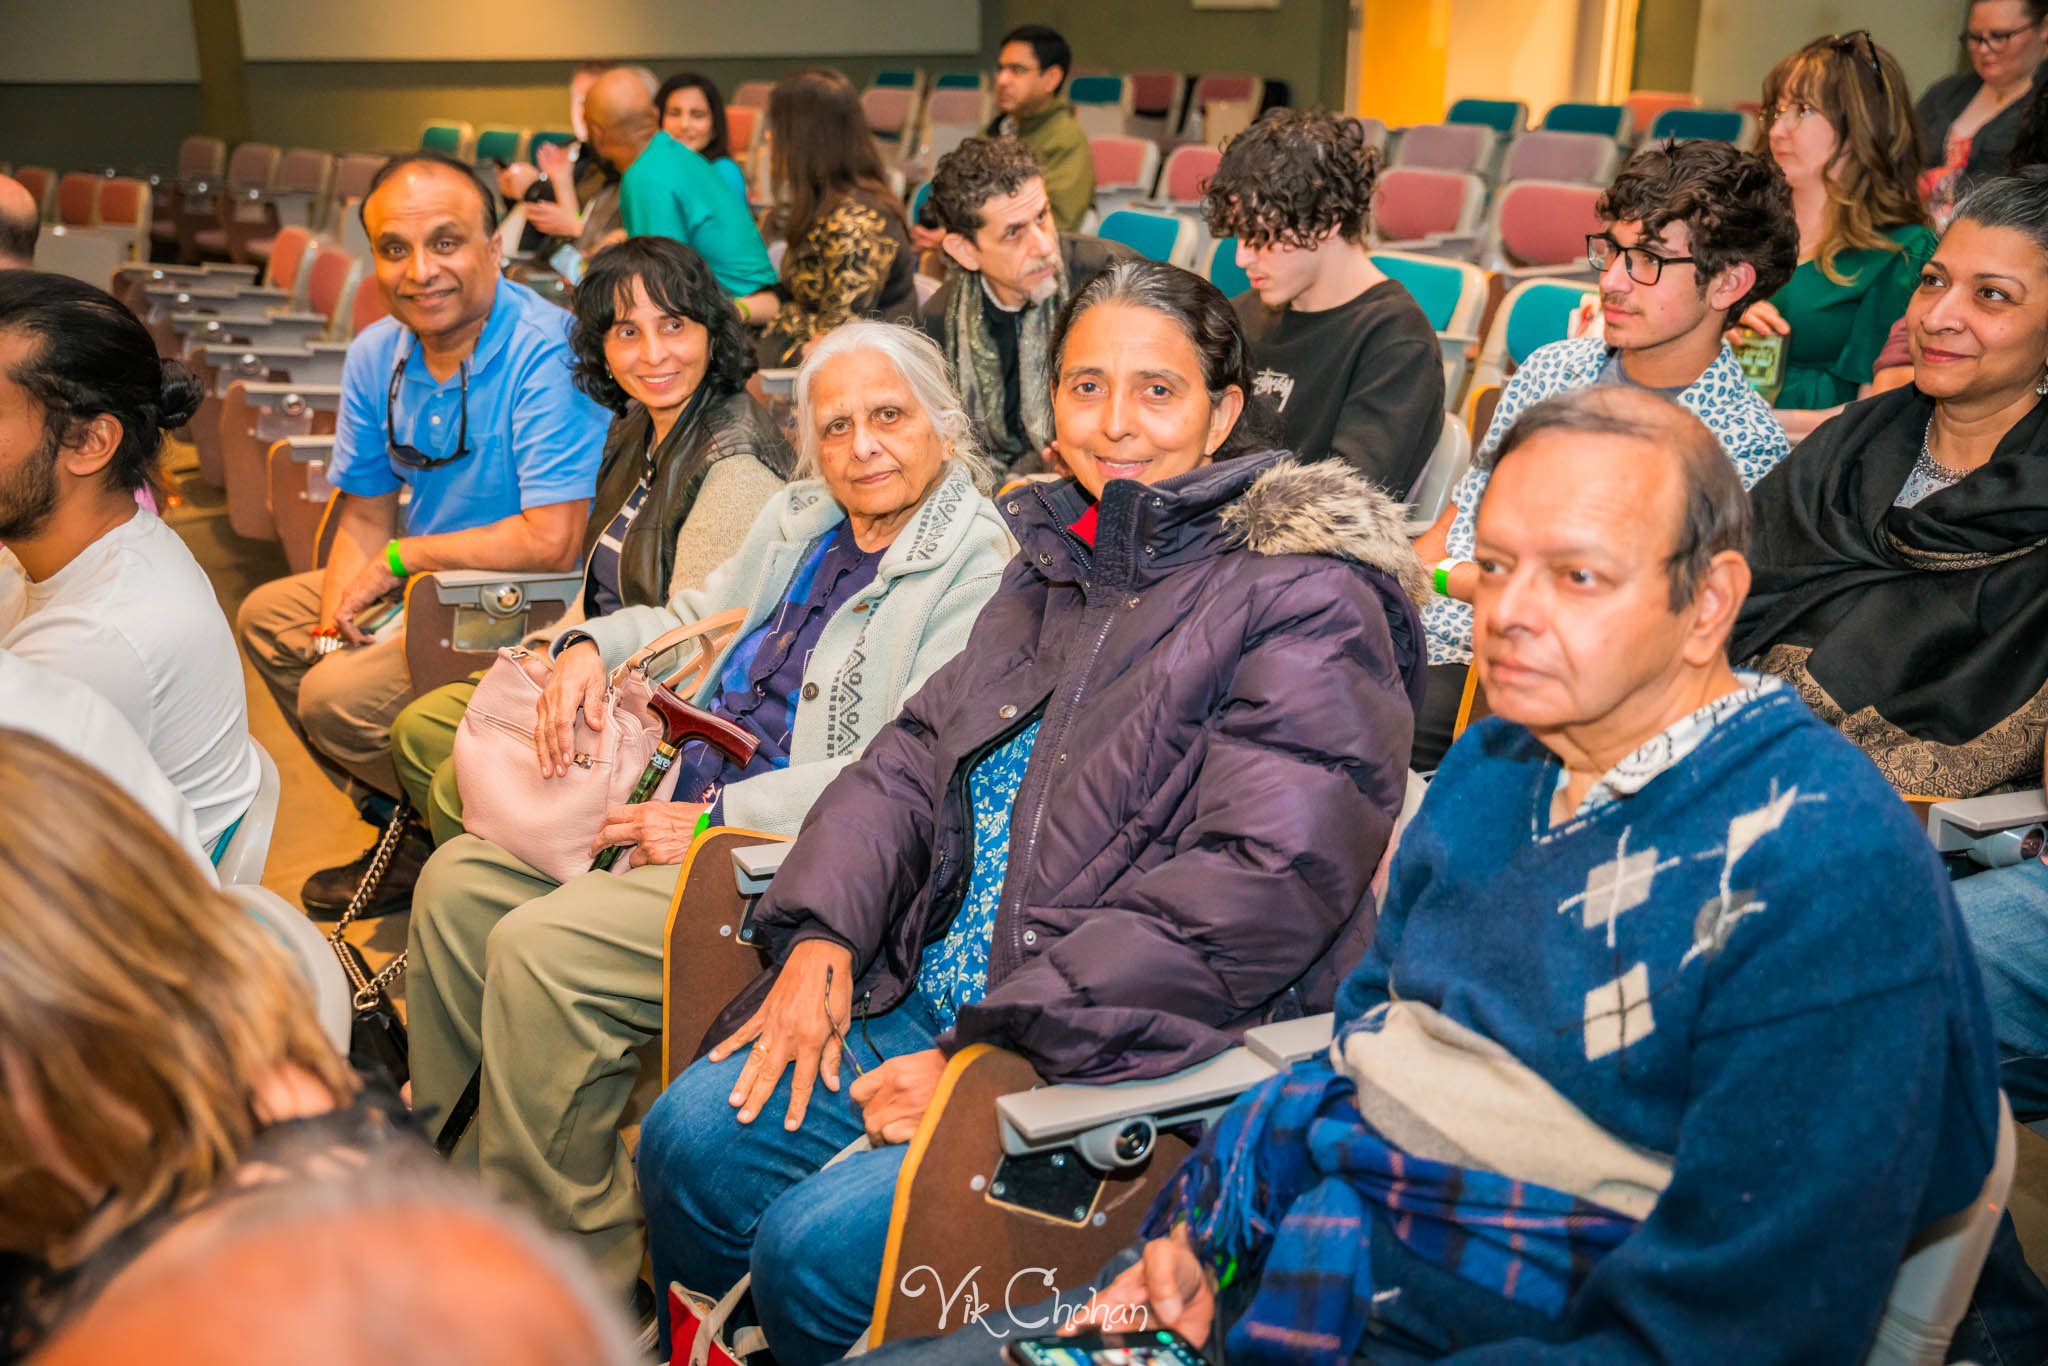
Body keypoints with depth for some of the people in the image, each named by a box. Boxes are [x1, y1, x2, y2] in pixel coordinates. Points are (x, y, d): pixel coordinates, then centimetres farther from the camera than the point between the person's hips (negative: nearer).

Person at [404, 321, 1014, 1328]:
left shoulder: (978, 565, -13)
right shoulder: (800, 518, 14)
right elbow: (696, 616, 29)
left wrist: (717, 820, -20)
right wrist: (592, 644, 8)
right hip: (692, 807, 9)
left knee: (541, 946, -23)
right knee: (457, 881, 4)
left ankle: (577, 1261, -7)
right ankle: (452, 1158, 19)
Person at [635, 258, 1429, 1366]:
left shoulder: (1307, 600, -11)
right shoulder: (1055, 561, 14)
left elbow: (1260, 883, -21)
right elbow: (914, 754, 14)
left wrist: (997, 1054, -22)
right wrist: (820, 938, -4)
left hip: (1139, 1062, -7)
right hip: (932, 1002, 7)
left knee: (818, 1249, -20)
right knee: (693, 1137, -5)